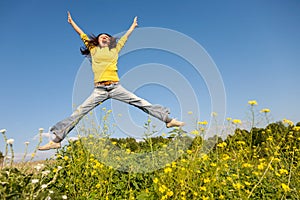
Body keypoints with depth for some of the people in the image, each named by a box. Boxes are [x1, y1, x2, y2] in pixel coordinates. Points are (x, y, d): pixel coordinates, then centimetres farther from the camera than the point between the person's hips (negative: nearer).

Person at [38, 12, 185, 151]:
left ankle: (168, 120, 1)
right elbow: (82, 35, 27)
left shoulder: (115, 50, 19)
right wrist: (71, 22, 37)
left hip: (116, 87, 1)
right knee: (79, 112, -5)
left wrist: (134, 25, 44)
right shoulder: (93, 50, 18)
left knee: (141, 103, -4)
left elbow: (125, 37, 32)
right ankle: (56, 140, 0)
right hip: (99, 90, 0)